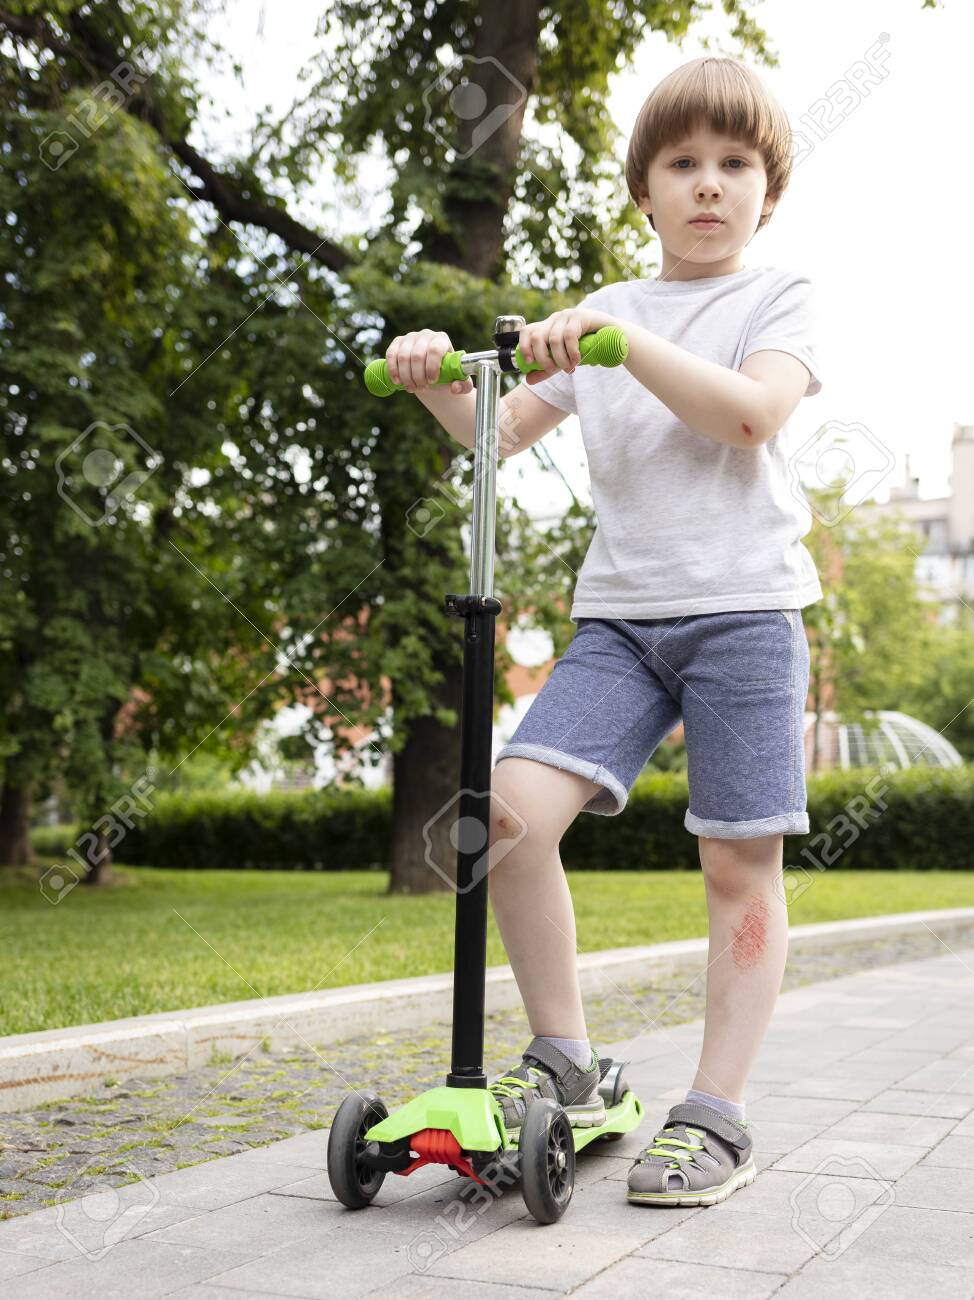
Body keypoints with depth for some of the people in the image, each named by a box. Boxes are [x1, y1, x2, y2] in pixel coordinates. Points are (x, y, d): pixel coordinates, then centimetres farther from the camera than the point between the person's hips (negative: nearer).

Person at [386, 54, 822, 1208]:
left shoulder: (778, 299, 9)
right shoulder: (604, 313, 20)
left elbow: (751, 413, -12)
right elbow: (502, 432, 16)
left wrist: (627, 342, -21)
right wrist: (436, 377, -2)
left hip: (742, 607, -3)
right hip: (618, 614, 3)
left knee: (739, 863, -3)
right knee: (512, 805, -15)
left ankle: (716, 1116, 9)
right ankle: (564, 1062, 0)